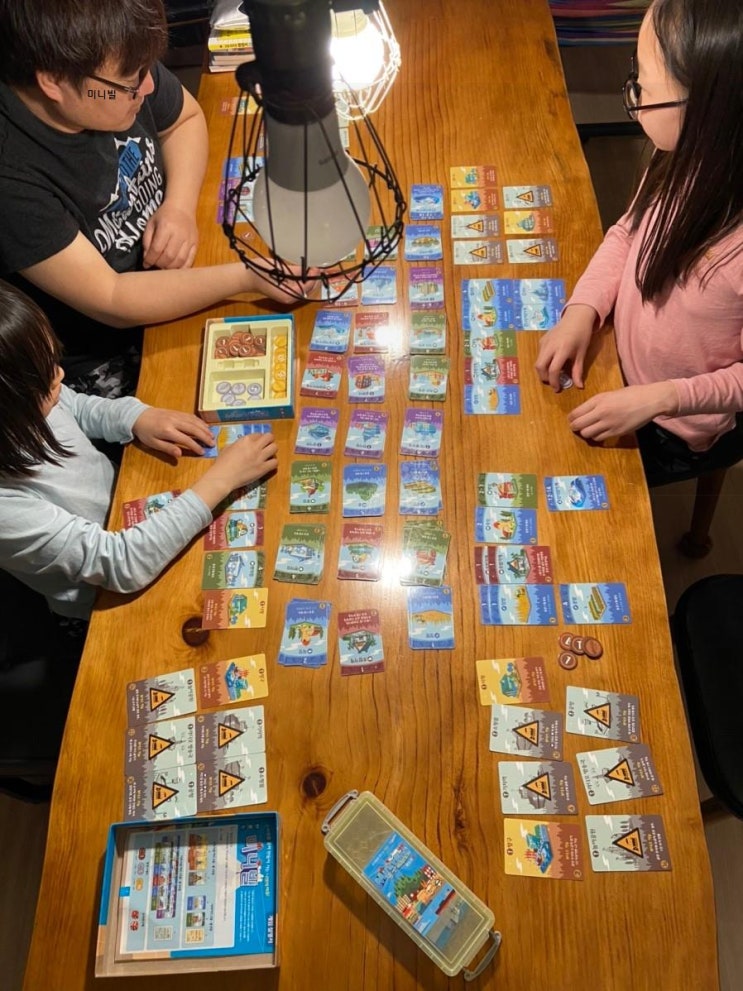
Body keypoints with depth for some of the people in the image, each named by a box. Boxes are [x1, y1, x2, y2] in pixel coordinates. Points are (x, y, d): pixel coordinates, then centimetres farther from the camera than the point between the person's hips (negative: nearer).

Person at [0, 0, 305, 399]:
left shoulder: (122, 71, -15)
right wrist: (245, 275, -34)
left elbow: (186, 119, 6)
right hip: (108, 360, -6)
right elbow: (110, 302, -29)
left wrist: (180, 205, -13)